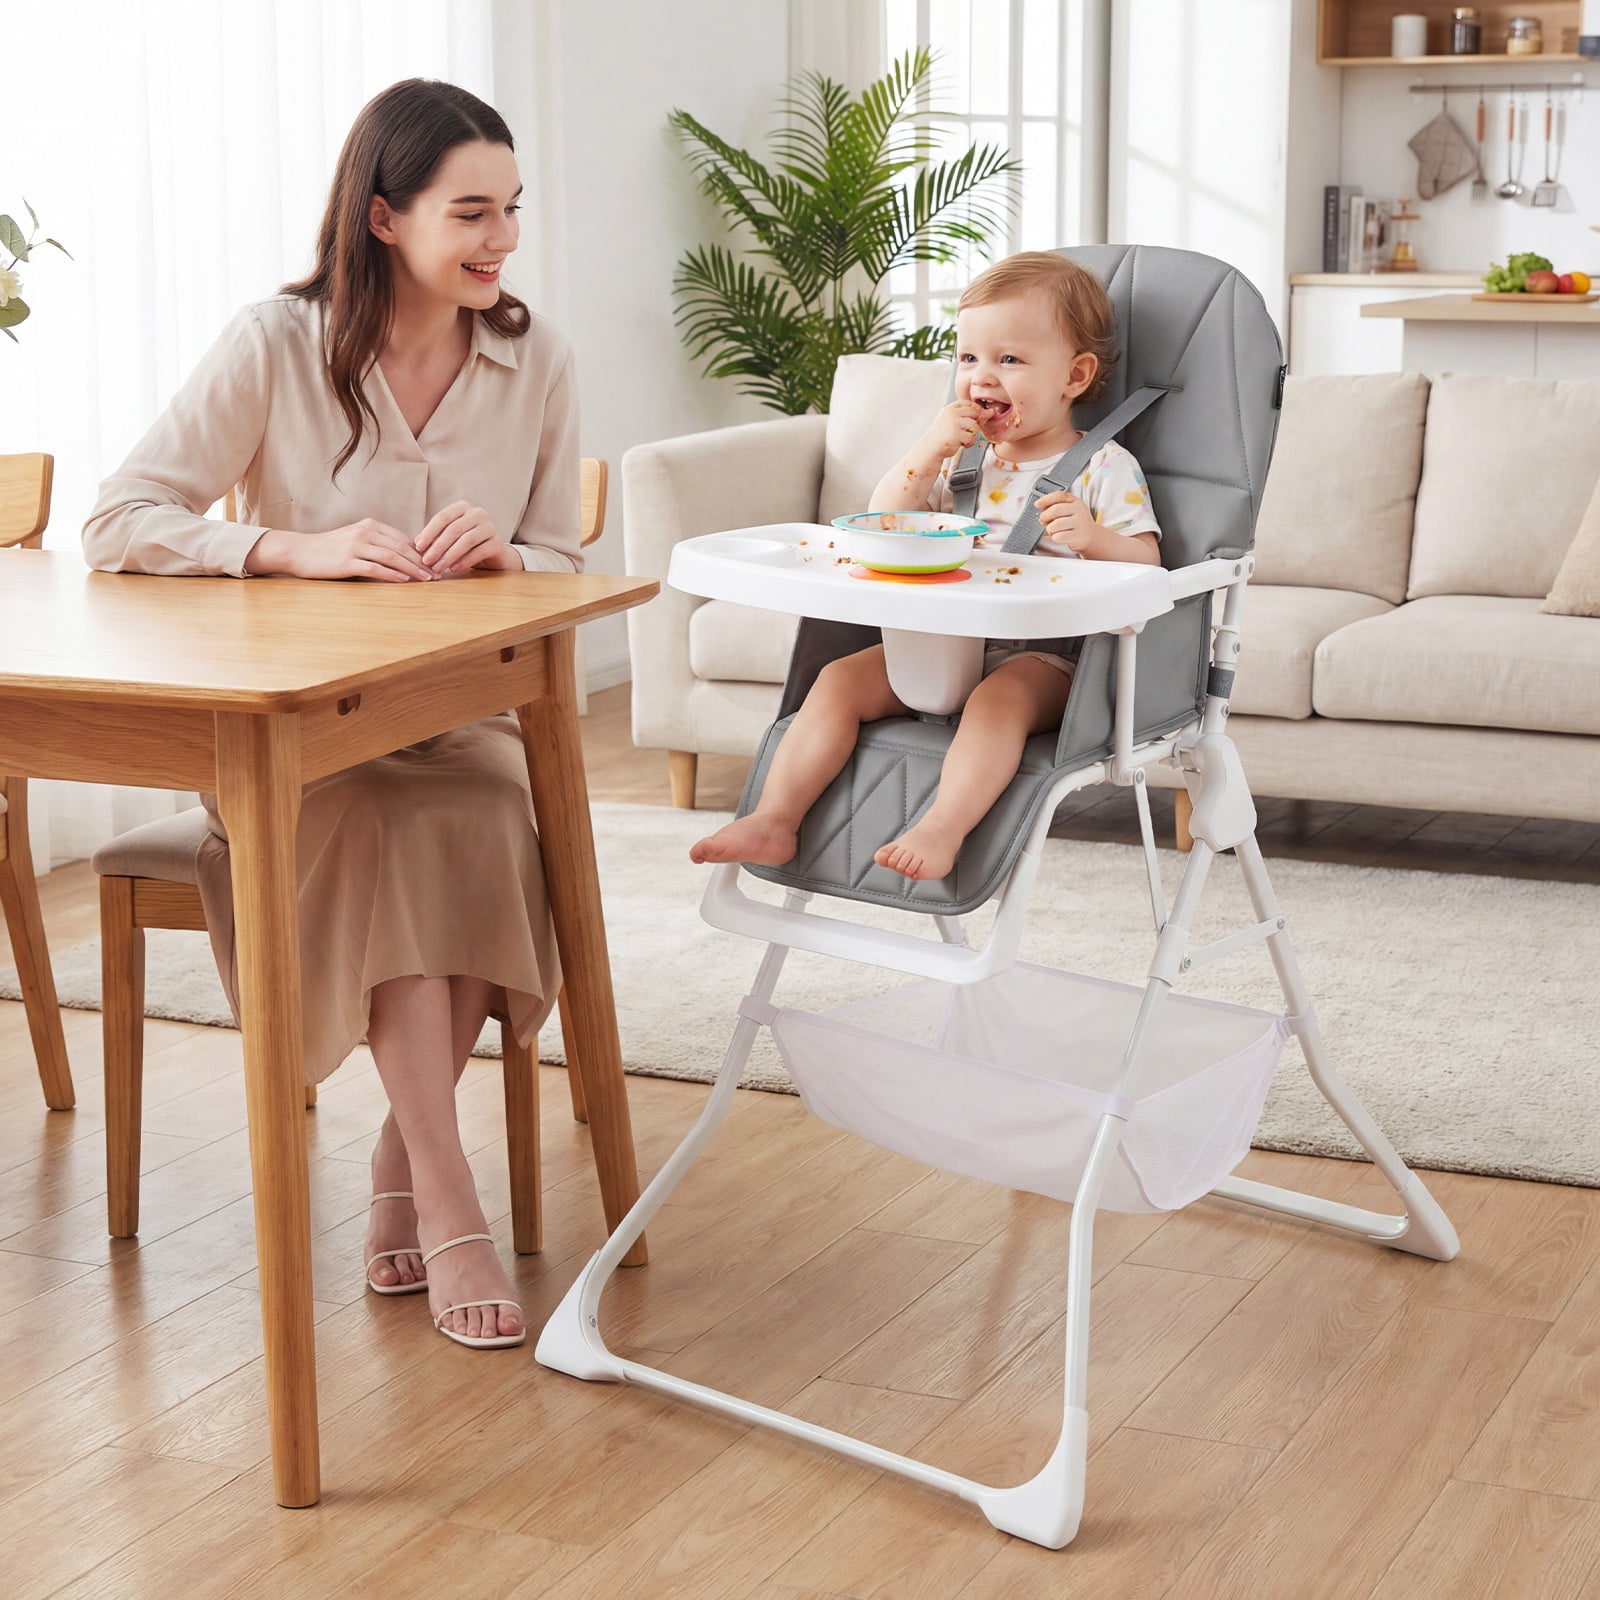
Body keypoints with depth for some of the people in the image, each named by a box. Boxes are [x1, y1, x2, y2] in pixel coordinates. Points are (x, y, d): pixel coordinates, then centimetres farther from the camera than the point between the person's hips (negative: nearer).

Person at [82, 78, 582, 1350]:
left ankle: (403, 1165, -12)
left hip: (462, 720, 2)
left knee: (493, 826, -31)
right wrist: (299, 550, -25)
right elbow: (120, 525, -11)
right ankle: (450, 1207, -27)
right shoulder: (277, 347, -7)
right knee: (384, 834, -33)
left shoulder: (534, 357, 2)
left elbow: (563, 571, 8)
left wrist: (498, 553, -16)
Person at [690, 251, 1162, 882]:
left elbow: (1145, 565, -6)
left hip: (1040, 655, -5)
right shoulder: (963, 454, 16)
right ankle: (774, 819, -15)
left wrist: (1095, 536, -28)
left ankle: (940, 831, -49)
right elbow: (881, 522, 11)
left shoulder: (1106, 468, 0)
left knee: (998, 700, -37)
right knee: (841, 679, -12)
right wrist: (928, 448, -3)